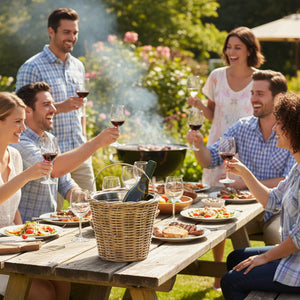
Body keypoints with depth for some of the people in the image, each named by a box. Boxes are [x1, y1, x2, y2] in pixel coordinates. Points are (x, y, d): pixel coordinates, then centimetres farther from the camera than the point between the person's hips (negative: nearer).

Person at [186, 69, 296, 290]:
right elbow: (209, 160, 3)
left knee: (276, 236, -32)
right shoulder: (242, 127, 3)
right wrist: (199, 144, -18)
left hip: (279, 211, -3)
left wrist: (247, 183, -21)